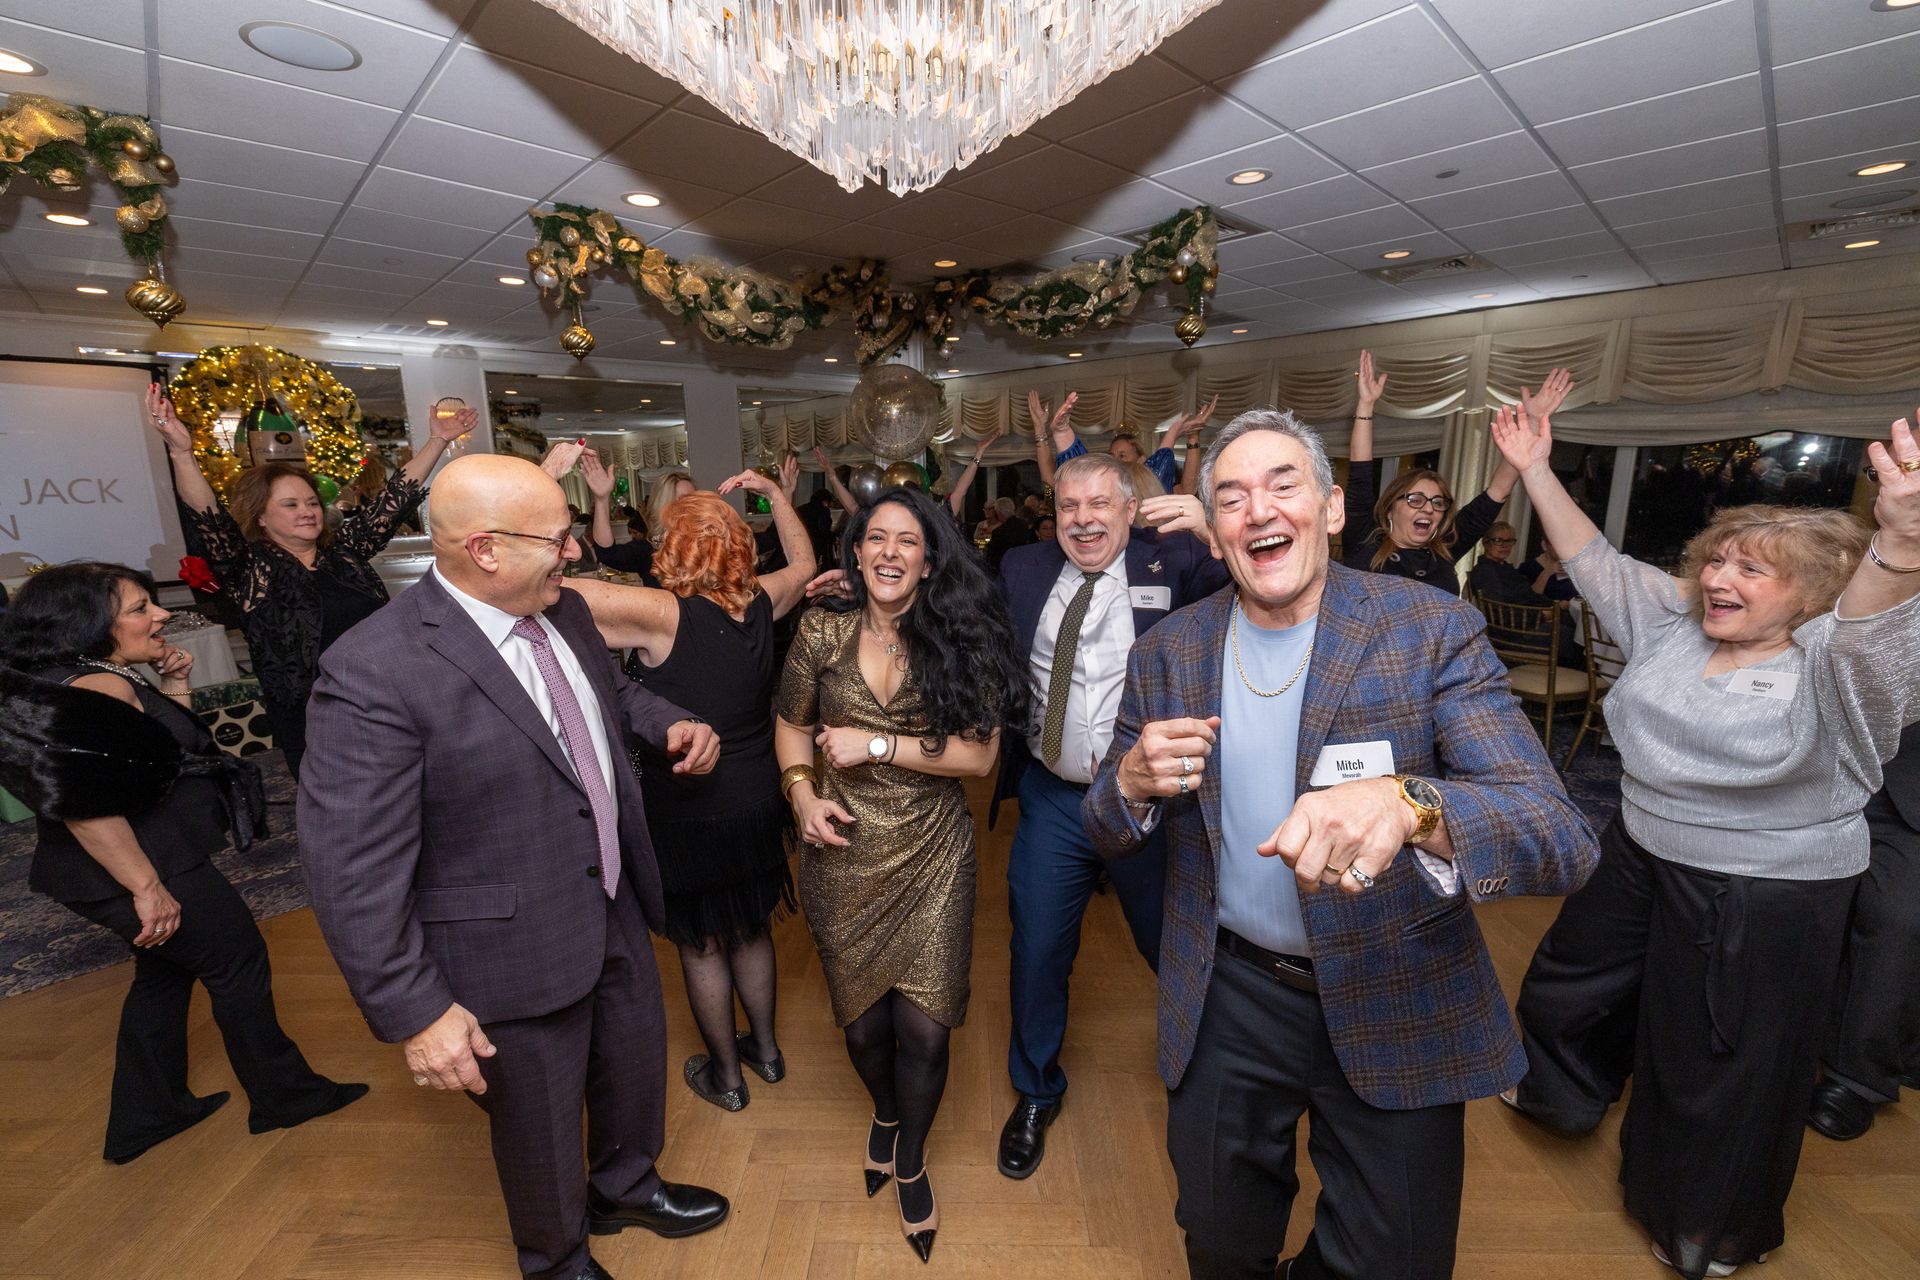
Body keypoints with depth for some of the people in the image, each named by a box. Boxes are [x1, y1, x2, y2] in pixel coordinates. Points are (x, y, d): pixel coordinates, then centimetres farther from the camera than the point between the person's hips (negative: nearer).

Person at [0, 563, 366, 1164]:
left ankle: (146, 1116, 38)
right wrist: (147, 888, -25)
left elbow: (169, 744, 19)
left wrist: (174, 686, 4)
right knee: (240, 967, 6)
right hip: (145, 871, -10)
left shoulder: (110, 679, 6)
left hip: (157, 860, 10)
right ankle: (283, 1097, 23)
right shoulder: (95, 690, -24)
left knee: (166, 972, 23)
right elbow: (84, 806, -29)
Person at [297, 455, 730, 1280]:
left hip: (616, 908, 7)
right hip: (517, 948, -6)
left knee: (637, 1060, 28)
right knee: (542, 1122, 20)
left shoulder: (563, 611, -4)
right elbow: (351, 870, -22)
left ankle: (625, 1185, 60)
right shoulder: (376, 673, -26)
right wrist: (414, 1010, -20)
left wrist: (669, 723, -4)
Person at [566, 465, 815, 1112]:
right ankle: (765, 1047, 44)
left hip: (686, 811, -5)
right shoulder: (760, 605, -9)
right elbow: (803, 562, 12)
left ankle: (725, 1074, 37)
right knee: (752, 929, 25)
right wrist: (775, 492, 16)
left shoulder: (664, 615, -24)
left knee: (702, 944, 18)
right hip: (756, 800, 5)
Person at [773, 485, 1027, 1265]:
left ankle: (911, 1162, 40)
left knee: (924, 1030, 5)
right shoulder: (823, 631, -4)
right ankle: (885, 1113, 55)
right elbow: (792, 724, 8)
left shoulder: (959, 639, -8)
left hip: (932, 857, -1)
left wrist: (879, 745, -16)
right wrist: (801, 790, -9)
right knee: (863, 1019, 18)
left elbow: (980, 754, -12)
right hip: (843, 855, 2)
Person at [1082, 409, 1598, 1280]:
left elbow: (1563, 840, -22)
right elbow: (1107, 836, -2)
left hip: (1395, 1005, -1)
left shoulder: (1432, 631, -14)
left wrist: (1409, 805, -44)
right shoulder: (1168, 653, -7)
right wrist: (1133, 781, -25)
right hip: (1228, 994, 2)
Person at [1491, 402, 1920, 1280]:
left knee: (1720, 1073, 15)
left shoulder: (1831, 664, -19)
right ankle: (1564, 1090, 55)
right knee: (1571, 985, 24)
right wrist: (1536, 471, -5)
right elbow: (1594, 562, 1)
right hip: (1640, 858, 5)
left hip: (1763, 901, -5)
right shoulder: (1672, 622, -2)